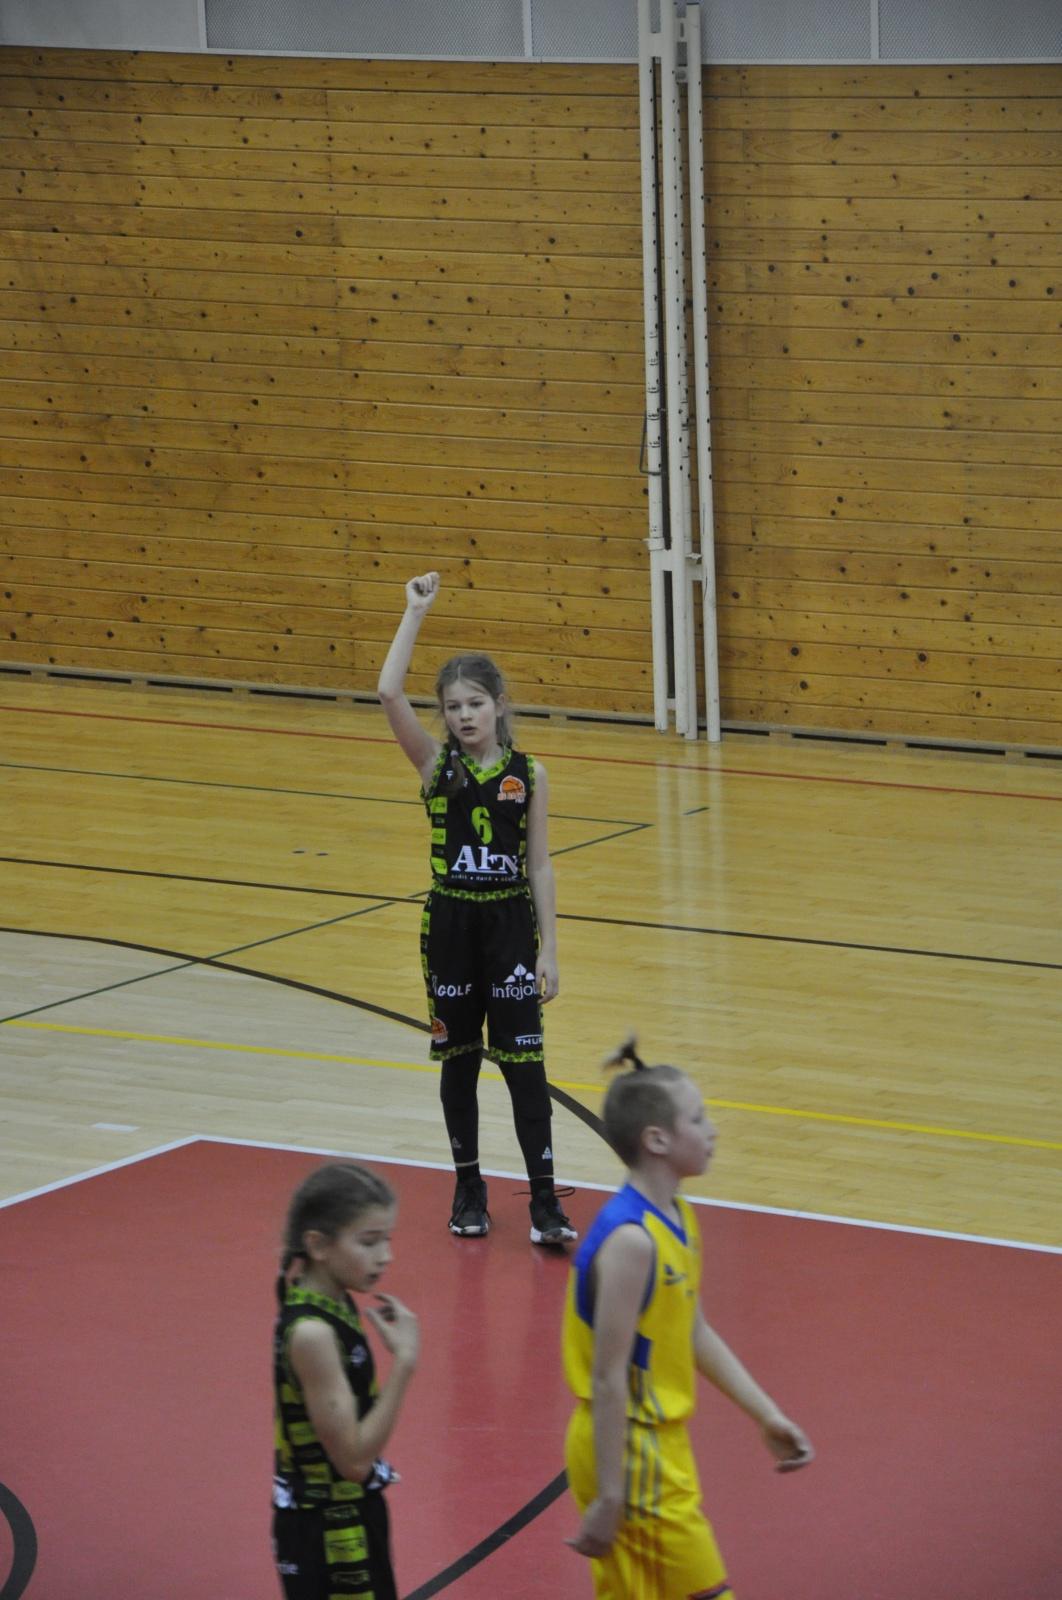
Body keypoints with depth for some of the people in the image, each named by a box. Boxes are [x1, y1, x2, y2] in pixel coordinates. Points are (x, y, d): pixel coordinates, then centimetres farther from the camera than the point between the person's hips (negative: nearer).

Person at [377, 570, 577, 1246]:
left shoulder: (529, 774, -2)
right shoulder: (436, 764, -2)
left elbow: (540, 866, 1)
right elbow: (389, 692, -17)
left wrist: (549, 950, -2)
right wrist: (417, 611, -16)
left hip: (511, 924, -1)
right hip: (450, 923, 1)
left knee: (524, 1061, -2)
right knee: (459, 1059, 11)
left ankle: (545, 1199, -1)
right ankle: (469, 1188, 23)